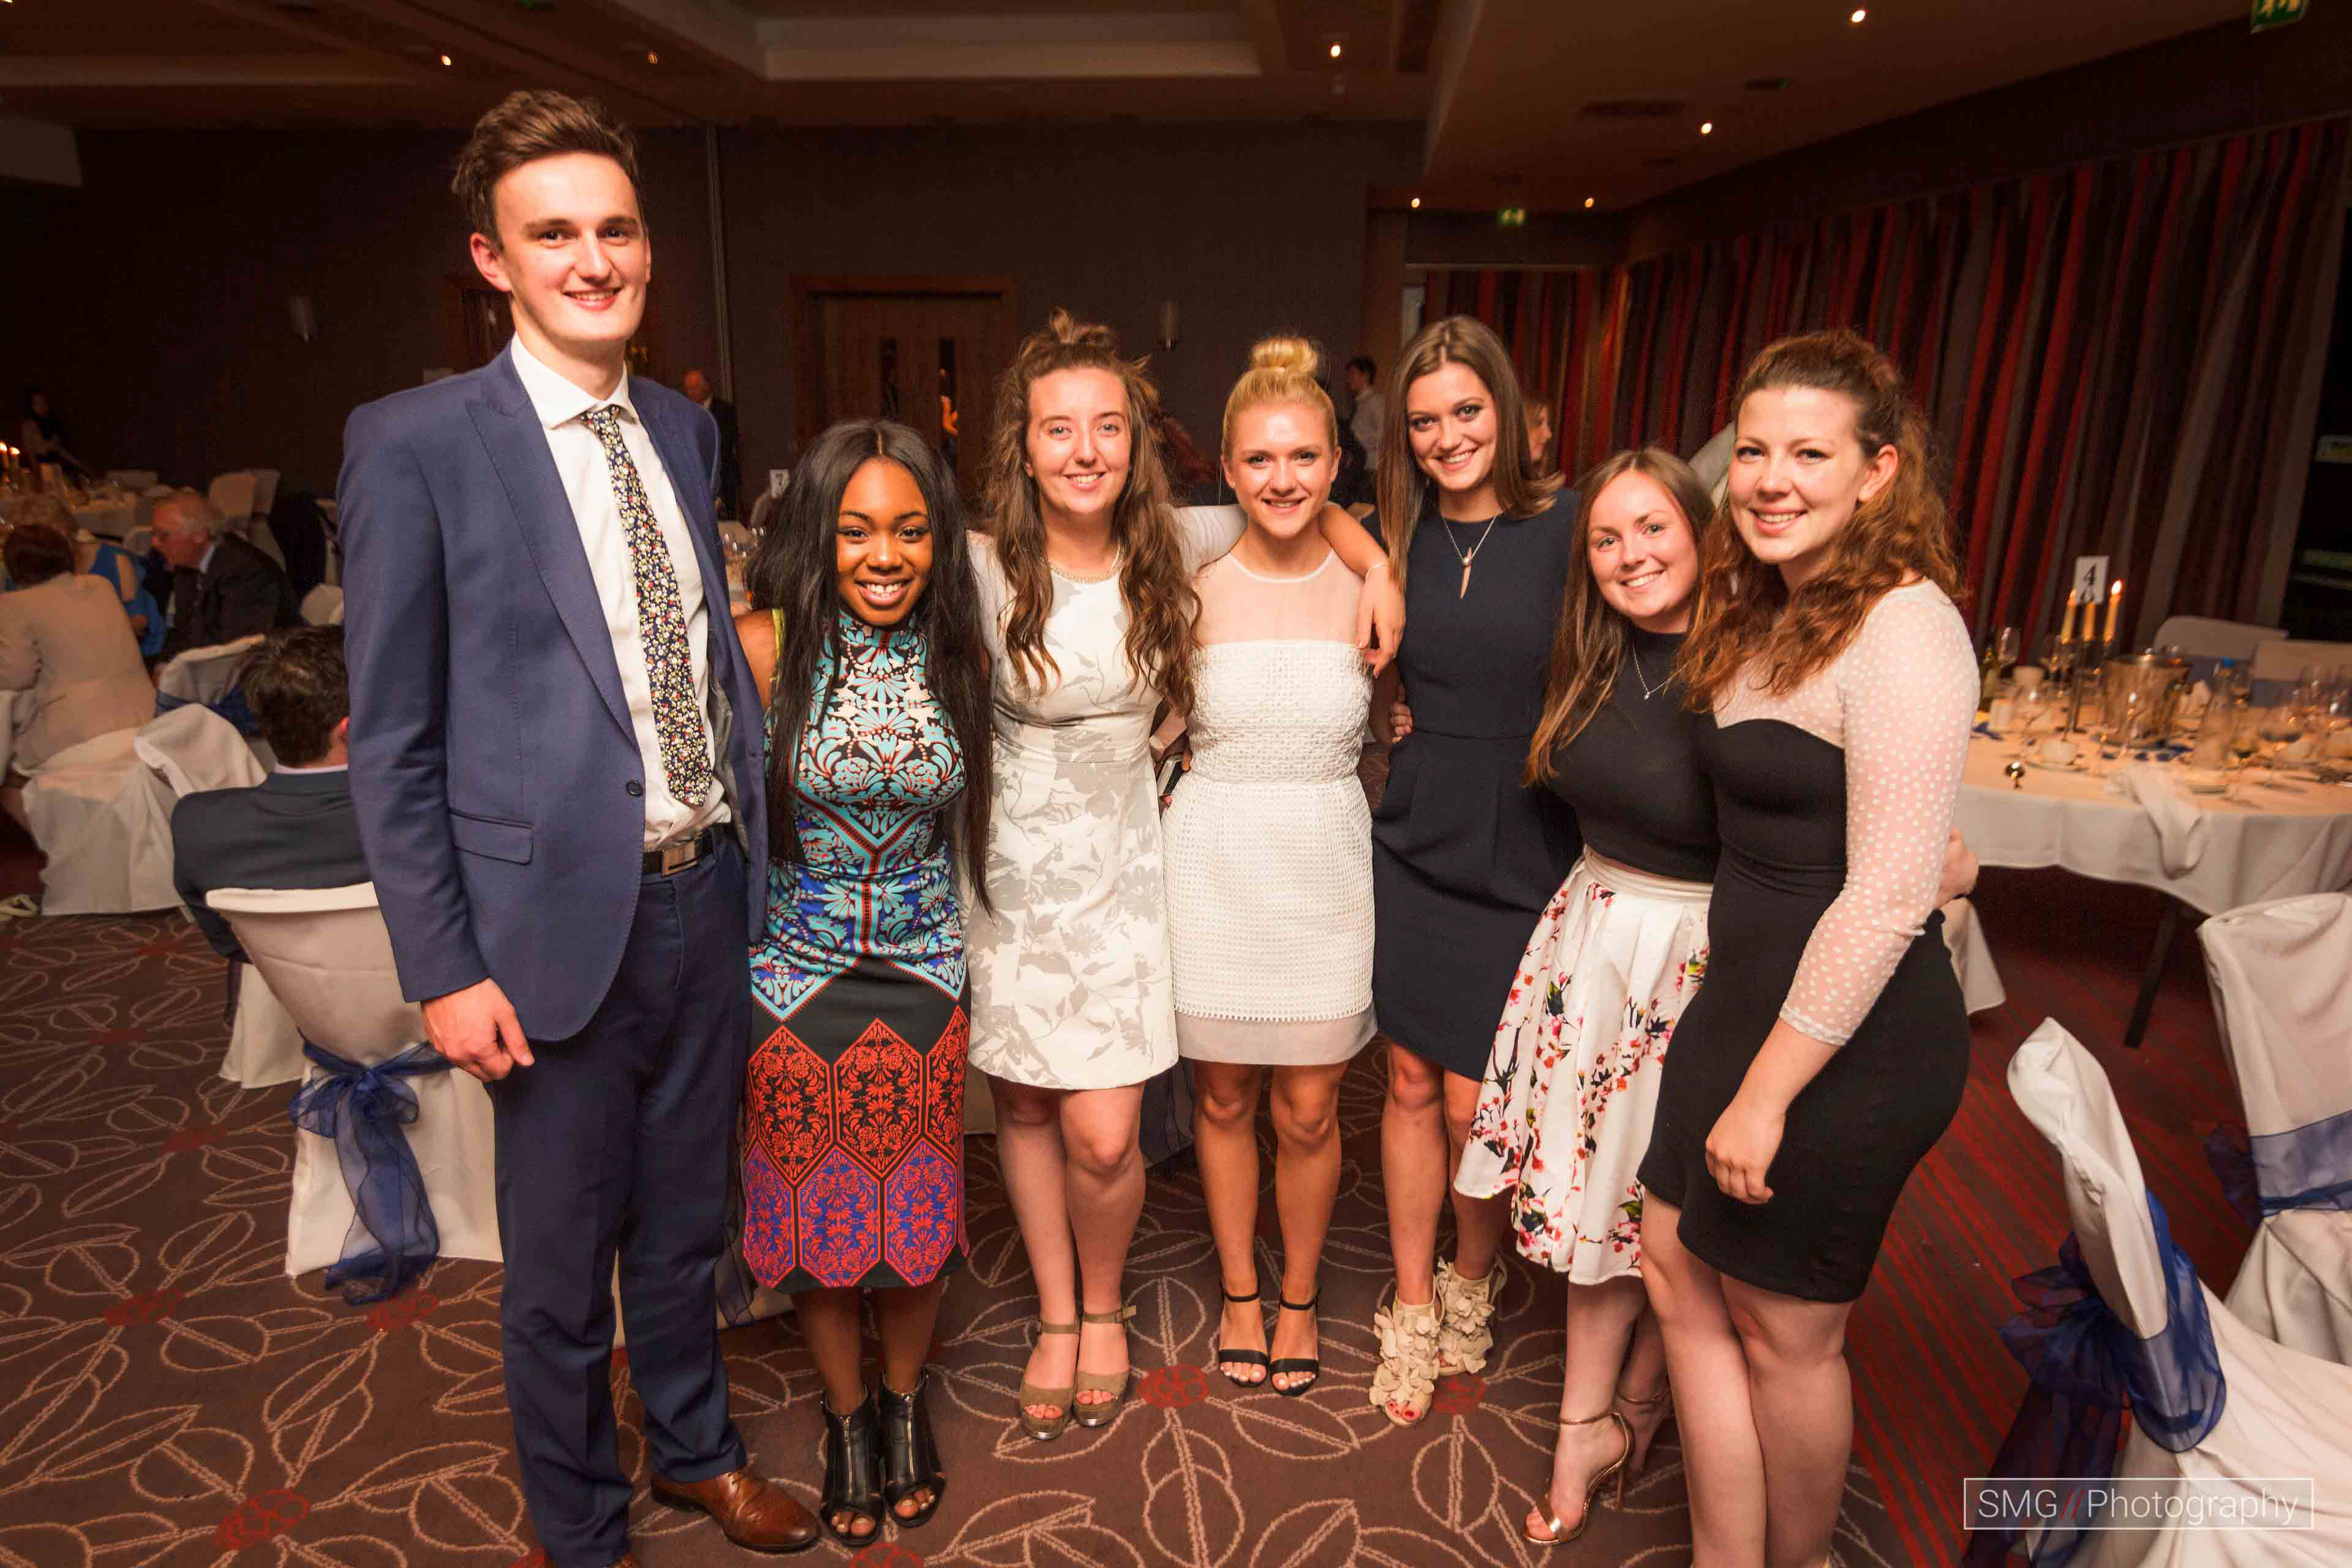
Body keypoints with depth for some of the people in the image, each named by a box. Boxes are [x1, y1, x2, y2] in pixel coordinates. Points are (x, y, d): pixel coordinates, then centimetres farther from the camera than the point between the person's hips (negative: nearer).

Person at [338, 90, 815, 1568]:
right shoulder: (416, 443, -9)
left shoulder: (687, 430, 7)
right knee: (559, 1267, 14)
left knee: (687, 1223, 23)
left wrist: (756, 856, 9)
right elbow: (392, 738, -7)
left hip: (714, 895, 5)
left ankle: (697, 1448, 47)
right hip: (560, 918, -4)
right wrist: (444, 967, -9)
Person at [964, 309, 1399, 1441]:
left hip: (1117, 867, 0)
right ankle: (1056, 1316, 38)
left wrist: (1378, 565, -4)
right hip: (1008, 868, 0)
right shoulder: (981, 566, -13)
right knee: (1023, 1109, 13)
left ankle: (1102, 1308, 29)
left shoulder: (1174, 547, -6)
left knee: (1102, 1135, -4)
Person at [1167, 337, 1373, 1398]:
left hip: (1324, 870, 0)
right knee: (1223, 1096, 14)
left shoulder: (1367, 591, -2)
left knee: (1308, 1110, 9)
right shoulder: (1192, 591, -5)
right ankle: (1239, 1291, 38)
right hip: (1214, 866, 0)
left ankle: (1299, 1297, 36)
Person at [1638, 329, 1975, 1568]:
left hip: (1850, 1045, -8)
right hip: (1742, 1000, 9)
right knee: (1679, 1272, 15)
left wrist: (1766, 1092, -18)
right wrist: (1741, 1061, 9)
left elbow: (1888, 898, -22)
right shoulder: (1767, 617, 9)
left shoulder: (1902, 630, -19)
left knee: (1782, 1329, 10)